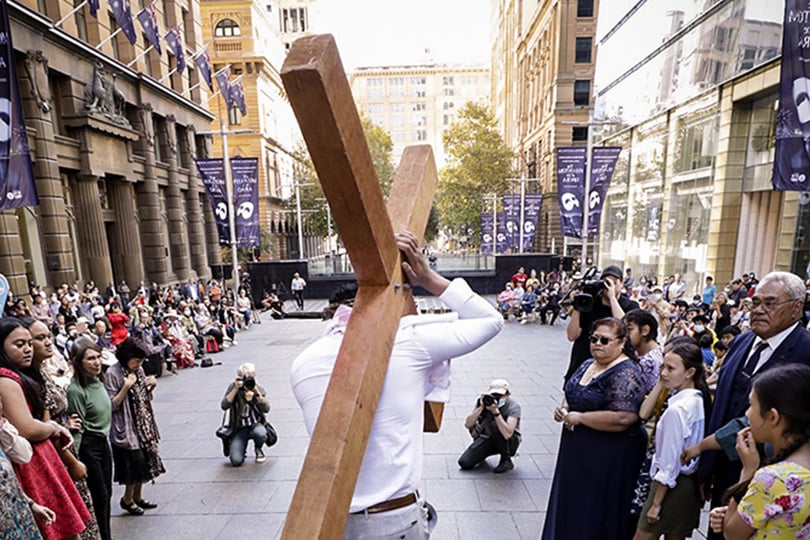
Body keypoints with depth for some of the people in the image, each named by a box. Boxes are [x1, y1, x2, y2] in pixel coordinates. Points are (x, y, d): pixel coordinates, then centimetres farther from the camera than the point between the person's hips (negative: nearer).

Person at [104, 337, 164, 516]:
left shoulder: (138, 370, 5)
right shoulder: (112, 374, -15)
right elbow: (112, 405, -16)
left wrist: (151, 386, -5)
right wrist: (125, 387, -28)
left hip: (143, 424, 7)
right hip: (126, 428, -7)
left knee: (145, 460, 12)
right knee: (135, 462, -1)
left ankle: (137, 497, 30)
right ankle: (127, 499, 22)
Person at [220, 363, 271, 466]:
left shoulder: (258, 388, -3)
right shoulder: (233, 387, -5)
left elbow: (266, 409, -16)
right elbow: (224, 406, -19)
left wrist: (256, 392, -26)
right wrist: (236, 389, -26)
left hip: (256, 425, 1)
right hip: (239, 429, 0)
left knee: (260, 433, -35)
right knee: (236, 460, -20)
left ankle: (258, 449, 2)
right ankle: (242, 447, 18)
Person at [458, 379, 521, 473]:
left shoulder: (513, 406, -21)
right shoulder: (483, 400, -12)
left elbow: (507, 434, -37)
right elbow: (467, 424, -19)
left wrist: (495, 412, -40)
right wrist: (481, 407, -30)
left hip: (508, 443, -3)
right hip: (486, 438, 3)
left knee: (494, 425, -35)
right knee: (464, 463, -15)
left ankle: (506, 460, -11)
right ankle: (482, 454, 19)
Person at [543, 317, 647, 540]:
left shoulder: (626, 374, -19)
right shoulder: (588, 365, 7)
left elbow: (623, 418, -29)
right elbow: (572, 394, 20)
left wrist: (580, 417, -21)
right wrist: (563, 408, 0)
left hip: (609, 457, -8)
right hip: (578, 450, 8)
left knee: (597, 512, 9)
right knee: (573, 506, 21)